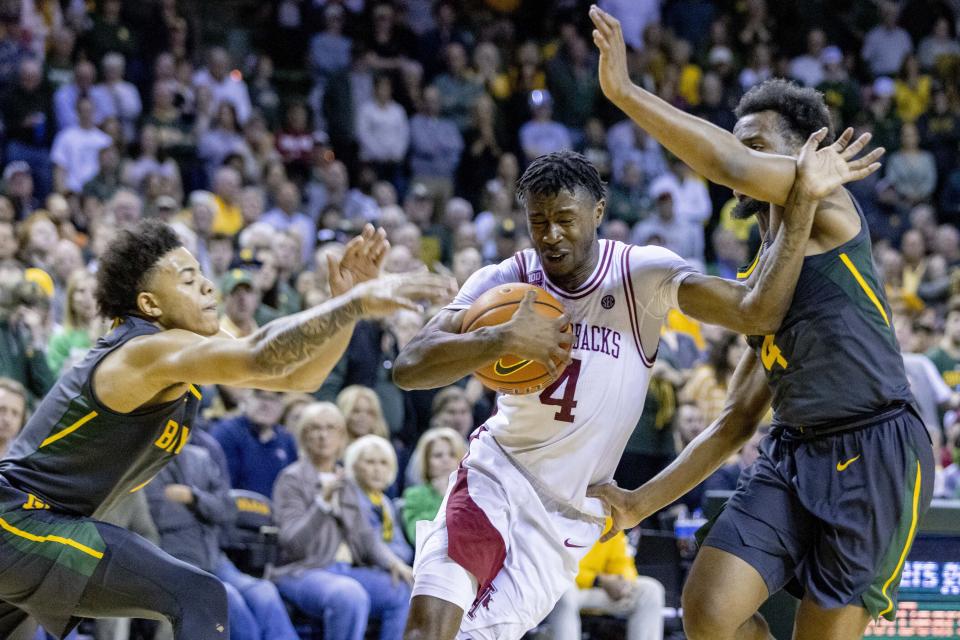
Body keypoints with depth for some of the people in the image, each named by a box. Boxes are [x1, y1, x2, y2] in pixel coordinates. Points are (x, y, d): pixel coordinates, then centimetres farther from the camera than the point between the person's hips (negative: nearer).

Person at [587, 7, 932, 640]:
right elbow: (735, 422, 22)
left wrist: (624, 91, -18)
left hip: (875, 451, -7)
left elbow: (734, 167, -21)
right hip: (794, 452, 7)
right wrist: (641, 502, 16)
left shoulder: (827, 206, -1)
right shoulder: (756, 283, 22)